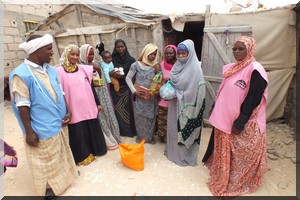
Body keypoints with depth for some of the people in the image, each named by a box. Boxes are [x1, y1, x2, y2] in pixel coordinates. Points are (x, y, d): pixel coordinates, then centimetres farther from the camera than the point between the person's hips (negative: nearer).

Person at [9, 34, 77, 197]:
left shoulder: (50, 69, 3)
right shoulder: (21, 74, -17)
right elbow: (23, 106, -17)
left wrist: (67, 111, 1)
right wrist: (29, 131, -15)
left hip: (57, 123, 6)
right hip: (41, 128, -6)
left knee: (60, 154, 26)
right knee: (45, 161, 14)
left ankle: (64, 173, 48)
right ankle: (48, 188, 35)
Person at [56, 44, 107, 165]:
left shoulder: (84, 69, 3)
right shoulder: (59, 71, -7)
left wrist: (98, 103, 10)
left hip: (89, 108, 4)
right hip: (74, 110, -3)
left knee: (92, 130, 16)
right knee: (78, 134, 9)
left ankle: (94, 150, 38)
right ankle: (82, 156, 30)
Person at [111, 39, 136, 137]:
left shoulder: (131, 59, 1)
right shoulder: (112, 59, 3)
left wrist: (124, 76, -16)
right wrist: (111, 73, -18)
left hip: (127, 87, -1)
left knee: (128, 107, 1)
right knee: (118, 108, 3)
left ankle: (130, 129, 15)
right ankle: (120, 130, 16)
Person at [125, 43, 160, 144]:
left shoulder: (155, 66, 2)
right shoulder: (136, 65, -7)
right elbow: (128, 78, -5)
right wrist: (134, 91, -14)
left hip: (151, 97, 3)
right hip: (139, 96, -2)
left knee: (151, 117, 12)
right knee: (140, 117, 9)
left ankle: (150, 136, 31)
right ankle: (141, 136, 30)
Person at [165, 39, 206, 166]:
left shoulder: (194, 68, -15)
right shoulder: (178, 65, 8)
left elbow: (194, 90, -19)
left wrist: (177, 93, -14)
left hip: (186, 105, -7)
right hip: (175, 102, 7)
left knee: (185, 128, 4)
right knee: (174, 126, 17)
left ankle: (185, 155, 23)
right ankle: (174, 150, 36)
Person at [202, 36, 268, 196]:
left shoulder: (255, 70, -17)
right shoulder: (233, 68, 8)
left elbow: (253, 100, -20)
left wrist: (239, 123, -19)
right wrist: (218, 115, 14)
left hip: (243, 124, -8)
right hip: (226, 119, 8)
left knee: (239, 155, 10)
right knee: (225, 151, 21)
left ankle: (234, 184, 30)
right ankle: (224, 176, 43)